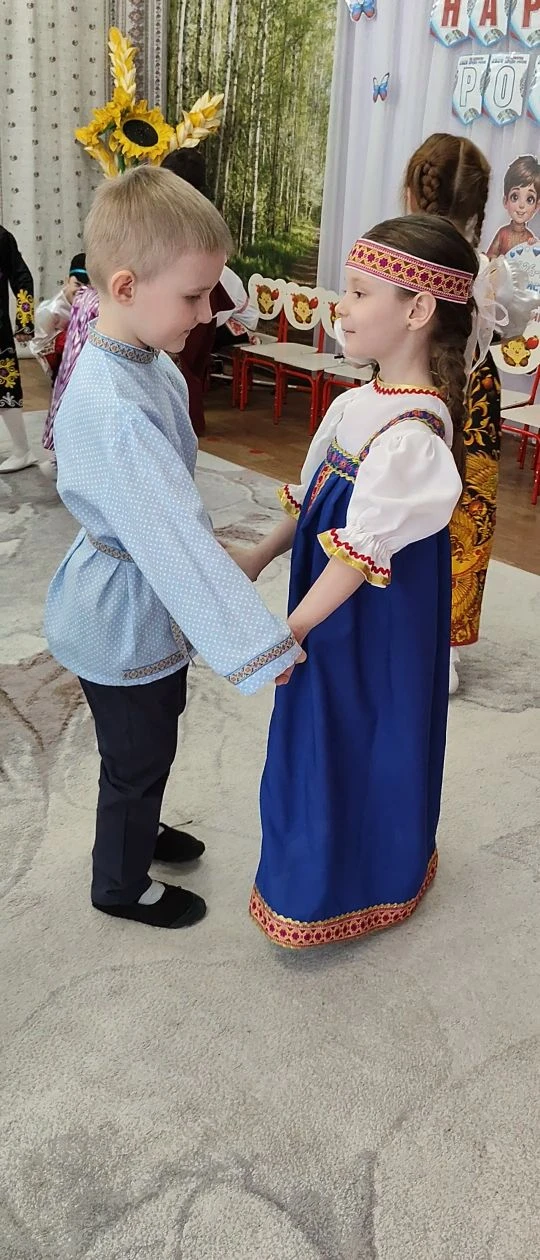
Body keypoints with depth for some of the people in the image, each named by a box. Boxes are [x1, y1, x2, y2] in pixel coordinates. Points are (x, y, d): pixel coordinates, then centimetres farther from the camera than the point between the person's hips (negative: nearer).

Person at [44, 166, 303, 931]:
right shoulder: (115, 412, -35)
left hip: (149, 608, 8)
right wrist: (257, 645, -31)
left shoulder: (146, 362, -4)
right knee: (137, 757, 14)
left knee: (150, 746, 29)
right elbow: (175, 540, -36)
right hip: (124, 619, -8)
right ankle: (121, 884, 40)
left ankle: (138, 830, 55)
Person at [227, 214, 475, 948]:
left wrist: (286, 634, -21)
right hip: (335, 607, 8)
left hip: (374, 624, -8)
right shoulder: (361, 402, 0)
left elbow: (361, 556, -27)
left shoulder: (410, 434, -28)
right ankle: (330, 856, 48)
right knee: (325, 738, 24)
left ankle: (349, 886, 36)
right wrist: (259, 558, 10)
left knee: (359, 744, 11)